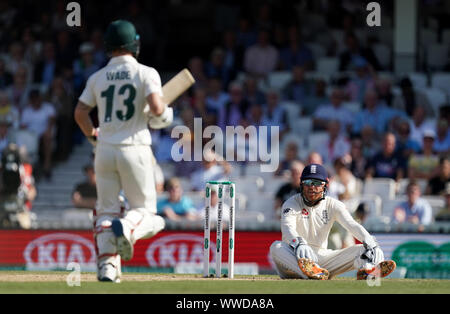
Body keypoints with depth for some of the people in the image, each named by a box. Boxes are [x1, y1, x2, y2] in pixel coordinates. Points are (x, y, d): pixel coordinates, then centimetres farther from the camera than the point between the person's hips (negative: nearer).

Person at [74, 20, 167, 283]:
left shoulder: (97, 78, 6)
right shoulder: (145, 73, -5)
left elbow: (80, 113, 7)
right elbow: (155, 107, -18)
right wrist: (164, 115, 5)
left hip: (105, 151, 3)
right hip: (134, 150, -3)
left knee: (107, 210, 11)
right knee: (145, 209, 6)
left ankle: (106, 264, -3)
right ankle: (127, 228, -28)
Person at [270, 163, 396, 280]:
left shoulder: (333, 205, 7)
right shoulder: (292, 204, -2)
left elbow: (352, 225, -9)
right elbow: (288, 228, -23)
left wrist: (371, 243, -30)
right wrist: (298, 244, -47)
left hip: (322, 256, 3)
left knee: (361, 249, -13)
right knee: (276, 247, -35)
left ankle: (365, 271, -51)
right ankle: (313, 273, -62)